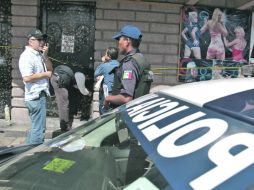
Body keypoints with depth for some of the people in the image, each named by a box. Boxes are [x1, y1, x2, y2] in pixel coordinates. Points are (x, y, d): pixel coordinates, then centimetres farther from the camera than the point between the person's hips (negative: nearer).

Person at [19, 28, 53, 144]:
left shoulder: (39, 54, 14)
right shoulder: (27, 56, -14)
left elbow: (50, 69, 13)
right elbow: (27, 78, -23)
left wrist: (45, 56, 0)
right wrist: (45, 74, -13)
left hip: (40, 95, 10)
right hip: (36, 97, -10)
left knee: (35, 127, 18)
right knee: (39, 129, -5)